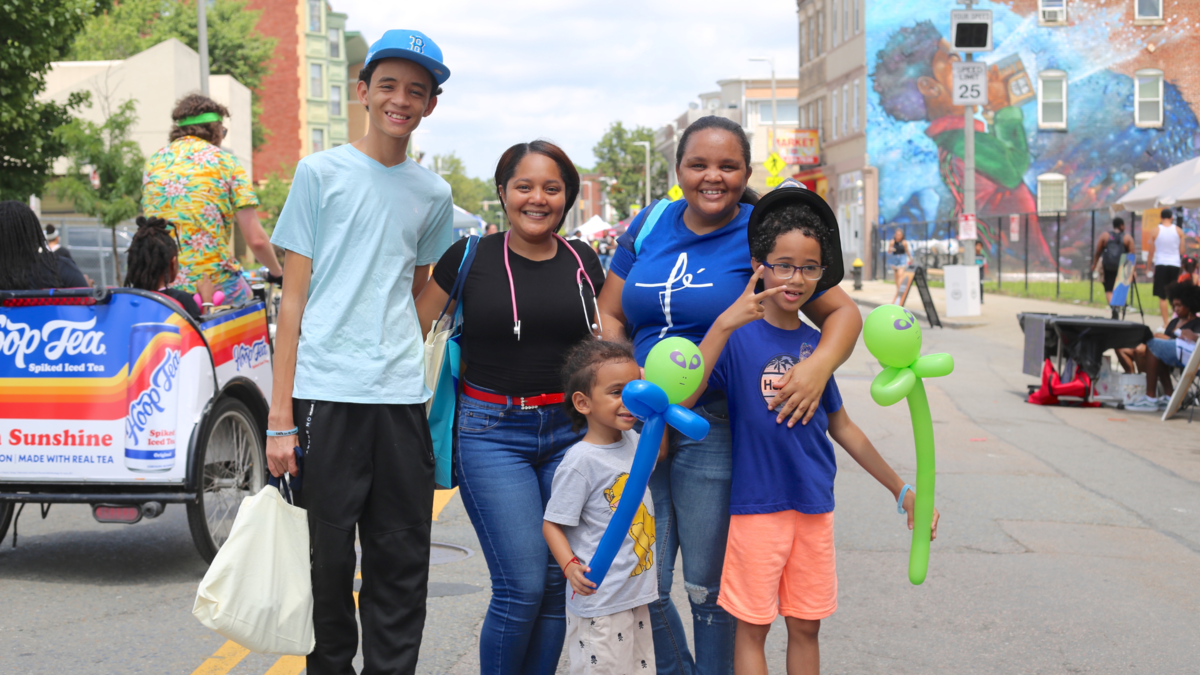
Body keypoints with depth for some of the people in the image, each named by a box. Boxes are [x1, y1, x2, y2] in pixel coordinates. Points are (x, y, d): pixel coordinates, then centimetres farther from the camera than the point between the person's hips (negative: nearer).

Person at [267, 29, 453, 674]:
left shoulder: (433, 193, 13)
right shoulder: (320, 173, 2)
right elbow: (293, 297, 0)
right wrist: (280, 415, -6)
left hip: (402, 398, 3)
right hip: (325, 395, -3)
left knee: (402, 565, 5)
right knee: (328, 557, 2)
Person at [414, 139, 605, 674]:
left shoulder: (583, 262, 8)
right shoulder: (470, 257, 0)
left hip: (569, 430, 3)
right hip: (491, 431, -3)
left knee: (558, 582, 3)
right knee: (522, 585, -10)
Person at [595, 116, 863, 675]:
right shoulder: (648, 227, 9)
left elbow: (843, 312, -1)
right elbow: (608, 317, 12)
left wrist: (820, 365, -20)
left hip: (715, 426, -3)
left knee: (707, 586, 5)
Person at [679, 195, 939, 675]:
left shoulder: (817, 343, 4)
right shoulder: (739, 336, -10)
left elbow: (840, 427, 15)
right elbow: (684, 396, -26)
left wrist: (900, 490, 19)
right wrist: (724, 325, -34)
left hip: (815, 507, 5)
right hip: (757, 504, -5)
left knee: (806, 626, 13)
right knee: (752, 627, 4)